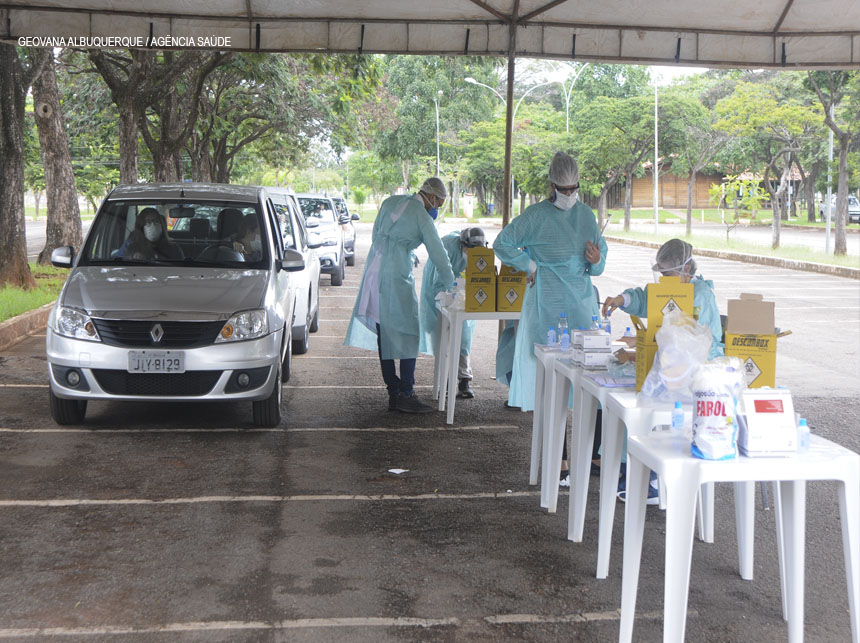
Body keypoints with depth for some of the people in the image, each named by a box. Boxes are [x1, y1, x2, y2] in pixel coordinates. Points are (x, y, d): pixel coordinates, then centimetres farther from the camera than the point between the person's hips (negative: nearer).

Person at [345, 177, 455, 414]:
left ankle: (393, 392, 12)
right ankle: (406, 394, -5)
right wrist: (448, 285, 12)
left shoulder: (390, 202, 13)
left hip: (374, 271, 7)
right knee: (408, 334, -2)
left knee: (383, 334, 9)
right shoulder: (422, 217, -4)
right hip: (397, 277, -7)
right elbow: (438, 254, 0)